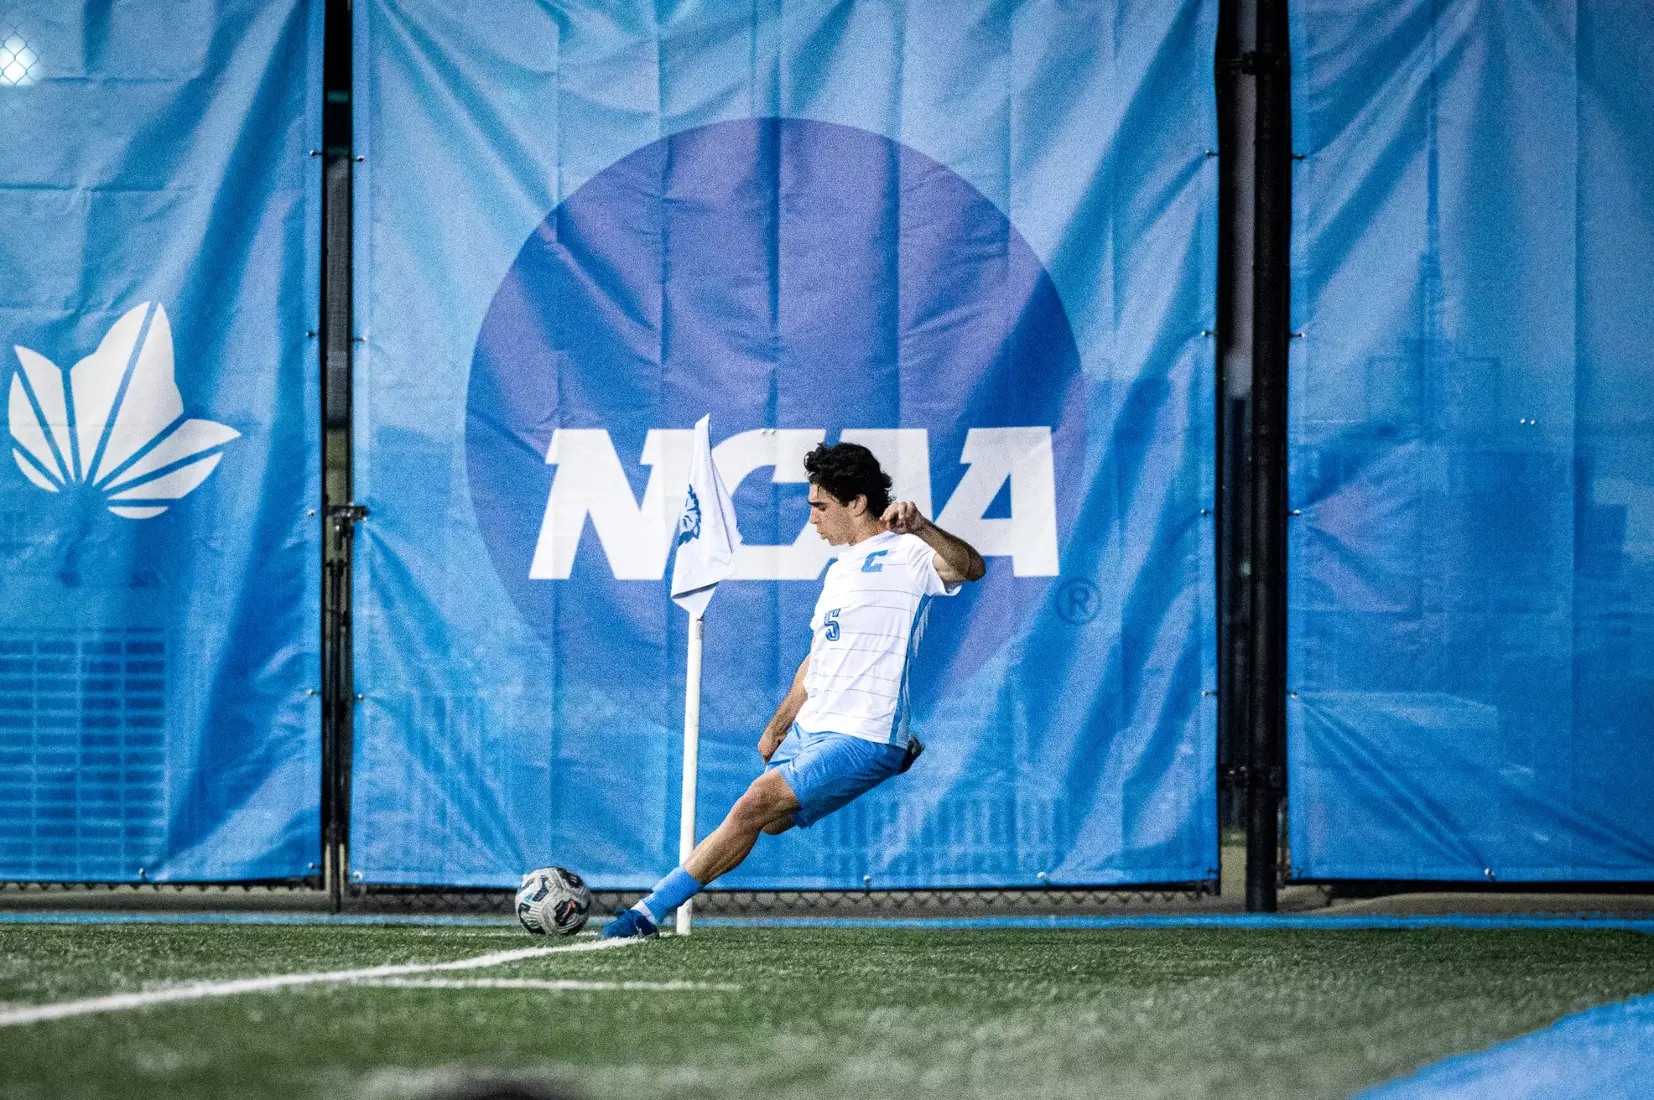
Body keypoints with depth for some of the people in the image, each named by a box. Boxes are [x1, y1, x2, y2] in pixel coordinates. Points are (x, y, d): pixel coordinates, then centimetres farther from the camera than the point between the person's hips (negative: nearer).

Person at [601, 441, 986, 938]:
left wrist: (920, 527, -46)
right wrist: (776, 728, 31)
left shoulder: (905, 554, -8)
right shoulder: (839, 570, 20)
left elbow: (970, 568, -29)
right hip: (808, 730, 10)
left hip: (862, 739, -10)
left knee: (756, 803, -19)